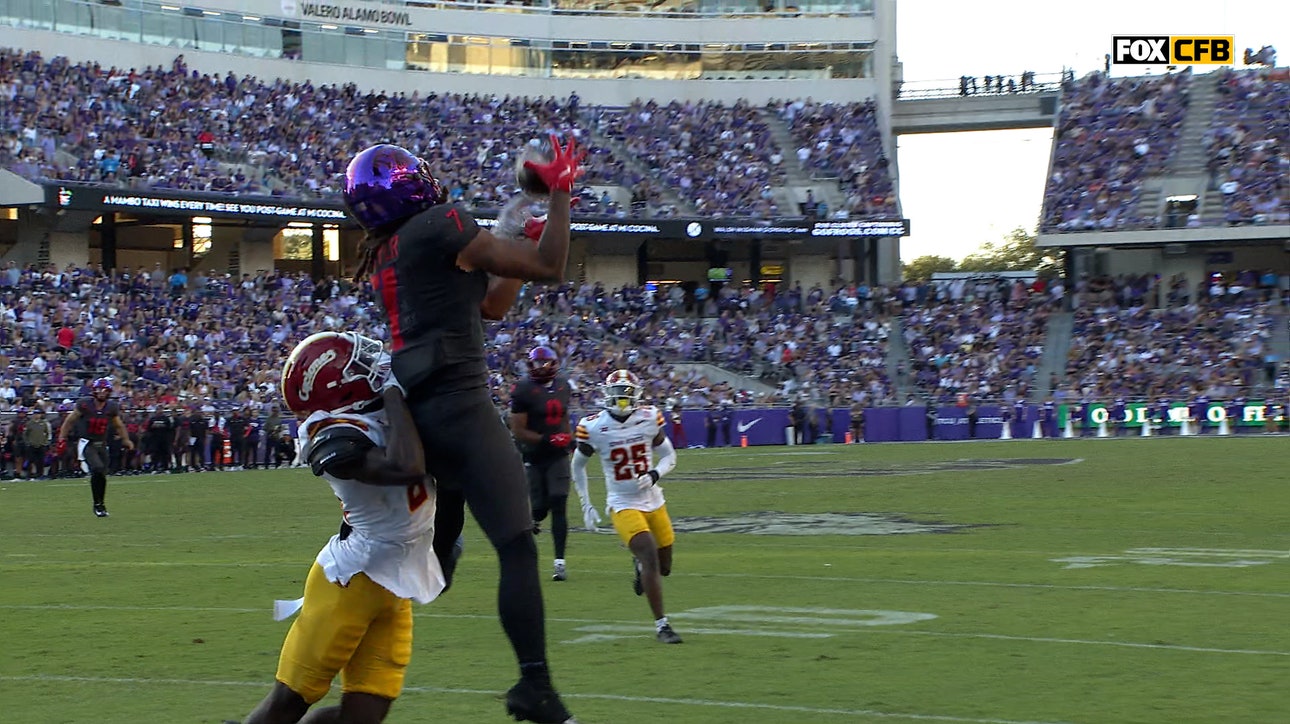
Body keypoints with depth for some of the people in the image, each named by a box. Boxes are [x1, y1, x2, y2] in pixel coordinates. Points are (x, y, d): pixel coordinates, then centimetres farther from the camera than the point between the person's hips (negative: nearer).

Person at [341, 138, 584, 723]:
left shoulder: (384, 255, 19)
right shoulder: (442, 225, -7)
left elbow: (490, 307, 27)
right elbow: (548, 270, -6)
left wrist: (529, 239, 25)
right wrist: (560, 193, 4)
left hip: (413, 408, 9)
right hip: (457, 403, -9)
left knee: (432, 556, 17)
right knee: (517, 546, -10)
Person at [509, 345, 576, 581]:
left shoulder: (563, 387, 6)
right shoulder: (523, 391, -13)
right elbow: (518, 430, -15)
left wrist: (571, 438, 7)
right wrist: (546, 440, -23)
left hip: (558, 456, 3)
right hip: (533, 457, -3)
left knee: (558, 506, -7)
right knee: (540, 507, 1)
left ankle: (560, 562, -6)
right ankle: (531, 521, 40)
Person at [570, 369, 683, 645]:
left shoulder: (649, 419, -6)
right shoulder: (594, 427, -11)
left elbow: (669, 456, 6)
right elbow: (578, 466, 5)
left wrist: (654, 475, -15)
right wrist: (586, 506, 4)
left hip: (653, 501, 4)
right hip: (623, 505, -4)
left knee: (664, 567, 11)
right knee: (650, 555, -22)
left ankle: (641, 567, 48)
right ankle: (661, 624, -15)